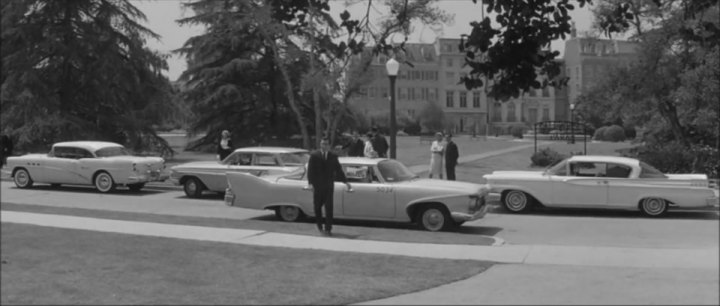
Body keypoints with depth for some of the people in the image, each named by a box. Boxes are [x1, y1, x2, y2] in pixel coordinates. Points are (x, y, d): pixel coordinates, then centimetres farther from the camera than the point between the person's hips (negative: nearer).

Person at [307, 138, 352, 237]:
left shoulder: (333, 157, 7)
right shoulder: (314, 156, 1)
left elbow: (339, 170, 11)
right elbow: (310, 170, -3)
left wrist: (346, 182, 7)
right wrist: (310, 183, -14)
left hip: (329, 186, 1)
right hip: (317, 186, -1)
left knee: (329, 208, -5)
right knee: (317, 206, 8)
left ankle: (328, 229, -3)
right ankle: (319, 225, 30)